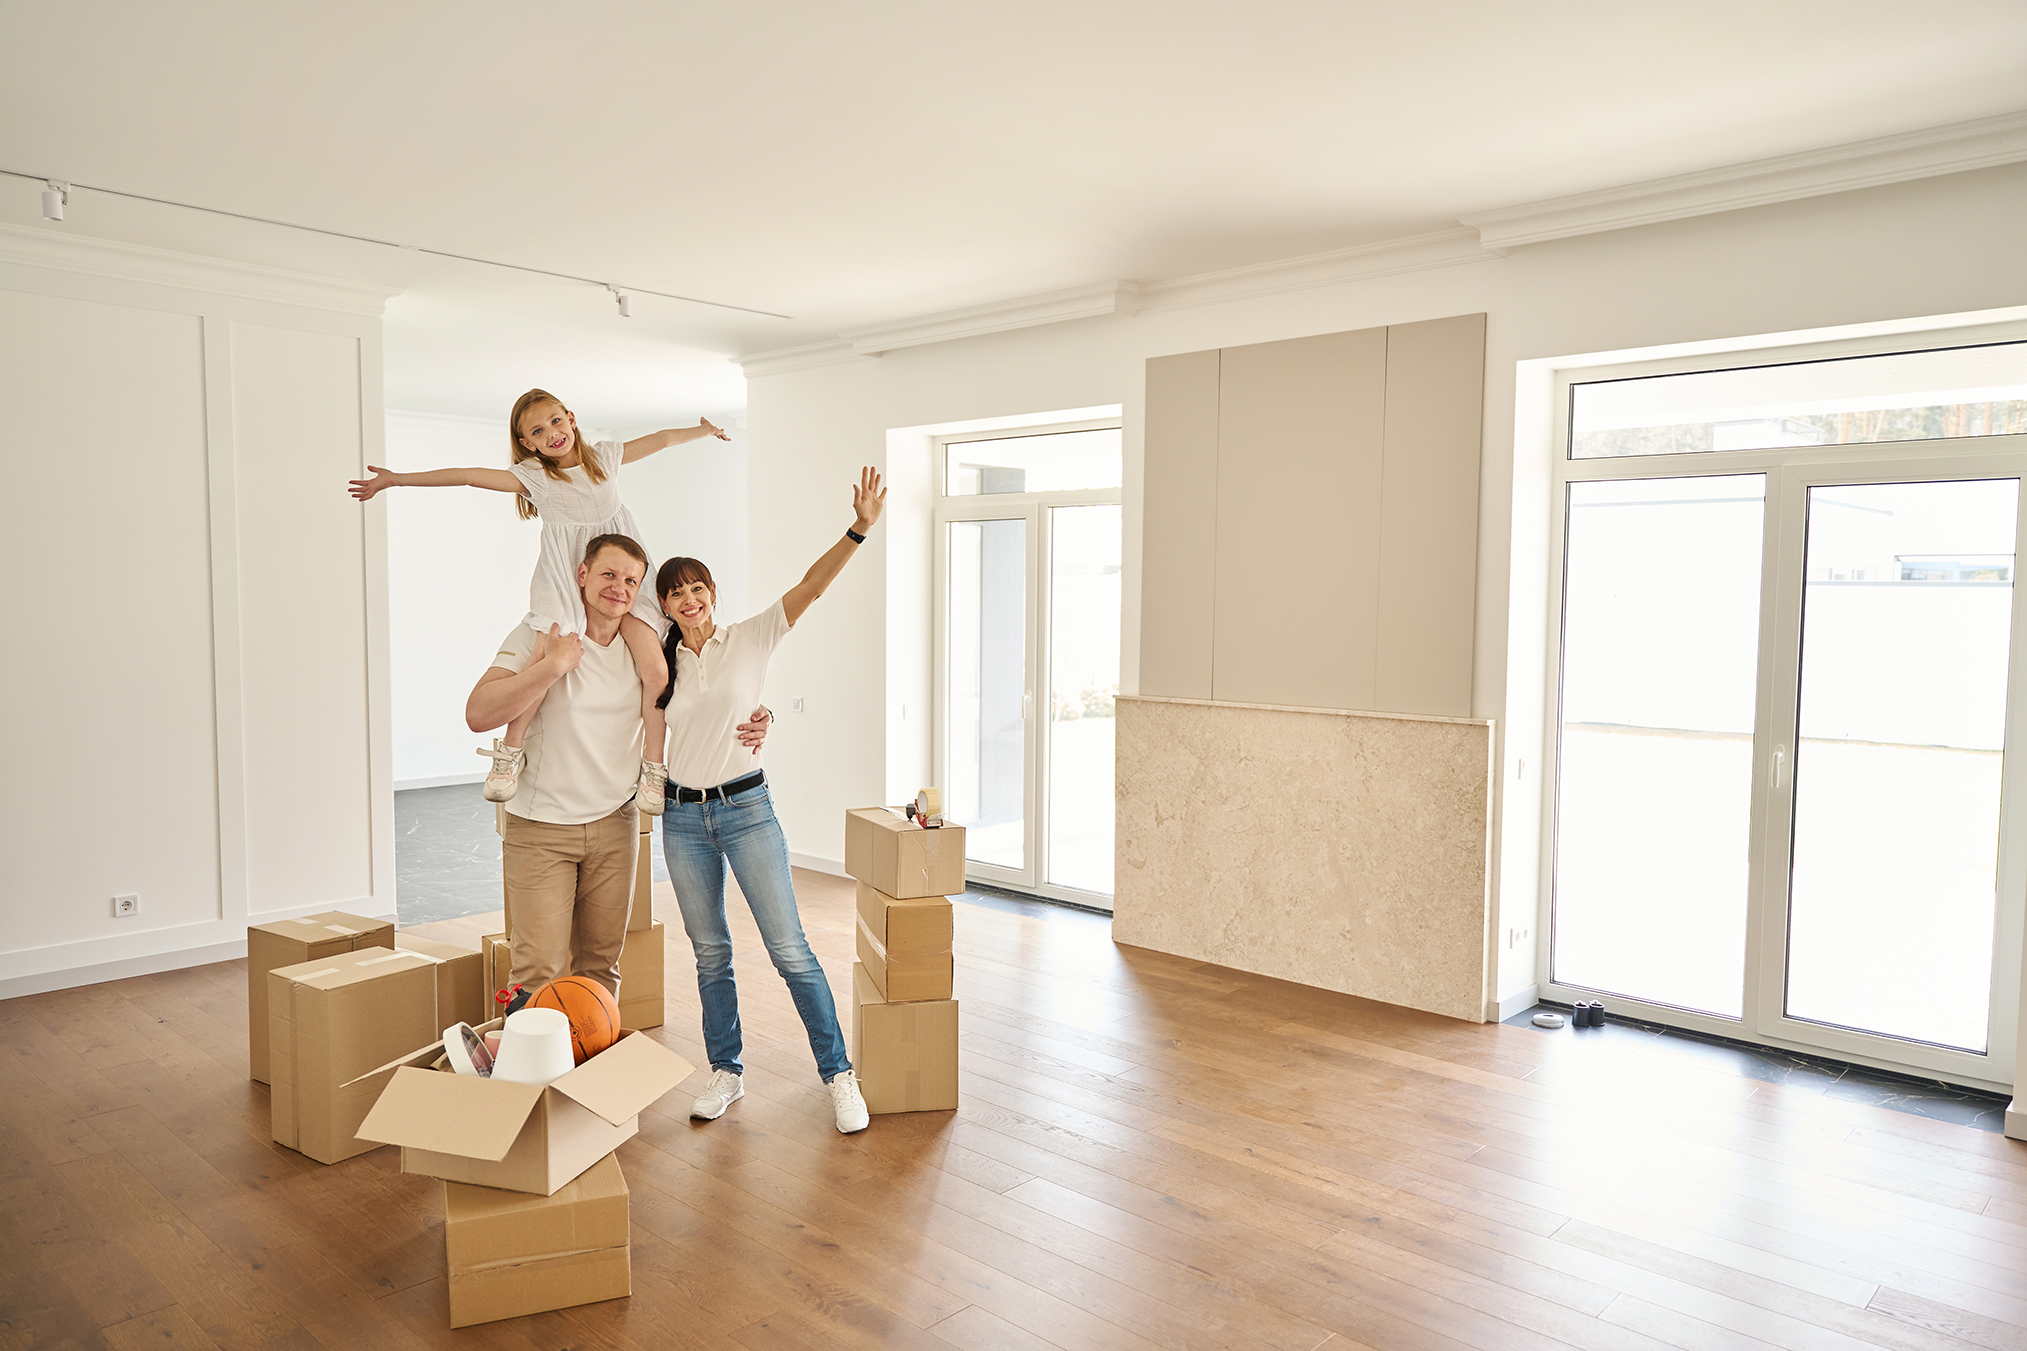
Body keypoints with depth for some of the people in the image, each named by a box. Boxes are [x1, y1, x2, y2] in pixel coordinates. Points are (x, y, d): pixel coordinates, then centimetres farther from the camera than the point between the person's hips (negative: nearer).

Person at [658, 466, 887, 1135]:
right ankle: (726, 1073, 26)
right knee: (709, 952, 12)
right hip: (683, 816, 4)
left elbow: (810, 585, -15)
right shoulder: (661, 661, 6)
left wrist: (859, 530, -26)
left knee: (789, 948, -4)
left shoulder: (750, 639, -4)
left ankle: (839, 1073, 6)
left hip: (746, 808, -3)